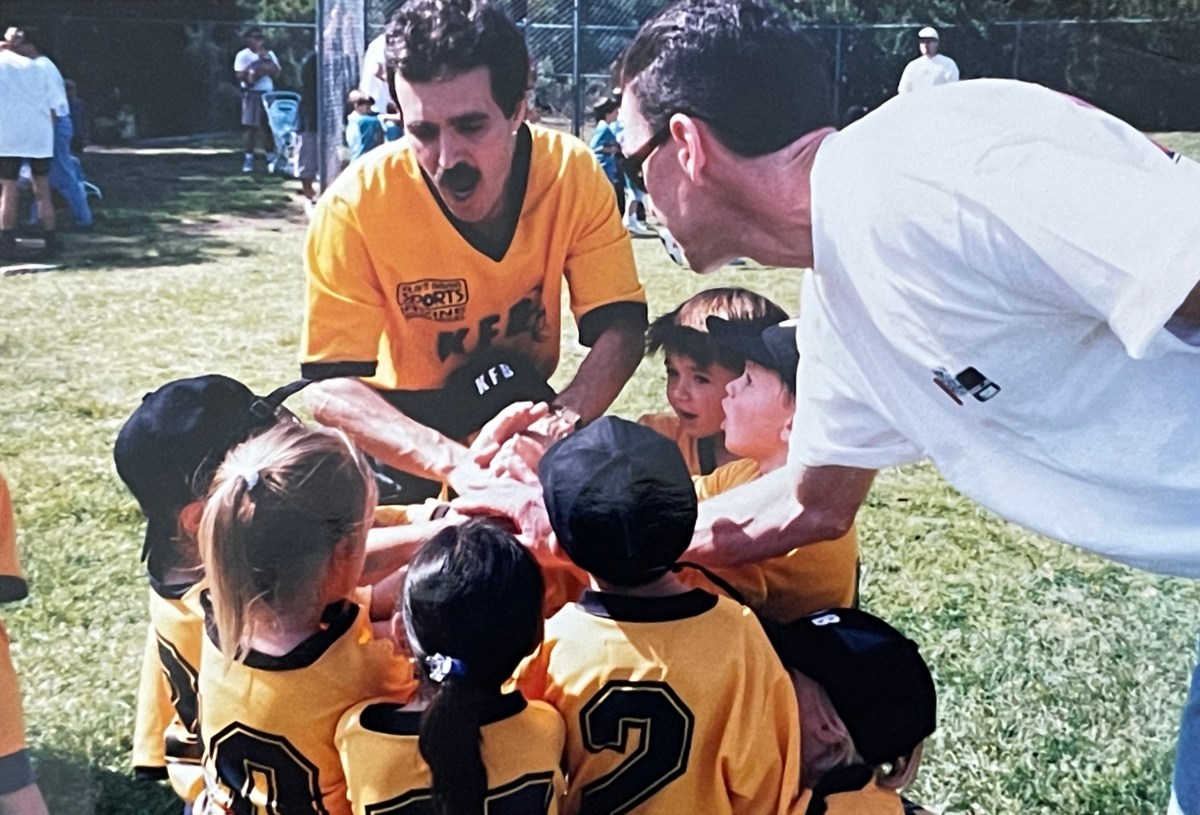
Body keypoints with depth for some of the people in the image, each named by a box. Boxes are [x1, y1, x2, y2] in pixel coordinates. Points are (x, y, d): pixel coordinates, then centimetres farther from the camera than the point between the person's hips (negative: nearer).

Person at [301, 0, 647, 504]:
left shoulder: (572, 172, -19)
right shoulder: (356, 205, -25)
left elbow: (620, 326, -18)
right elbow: (330, 386, -27)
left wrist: (562, 421, -40)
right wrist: (455, 462, -44)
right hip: (402, 428, -2)